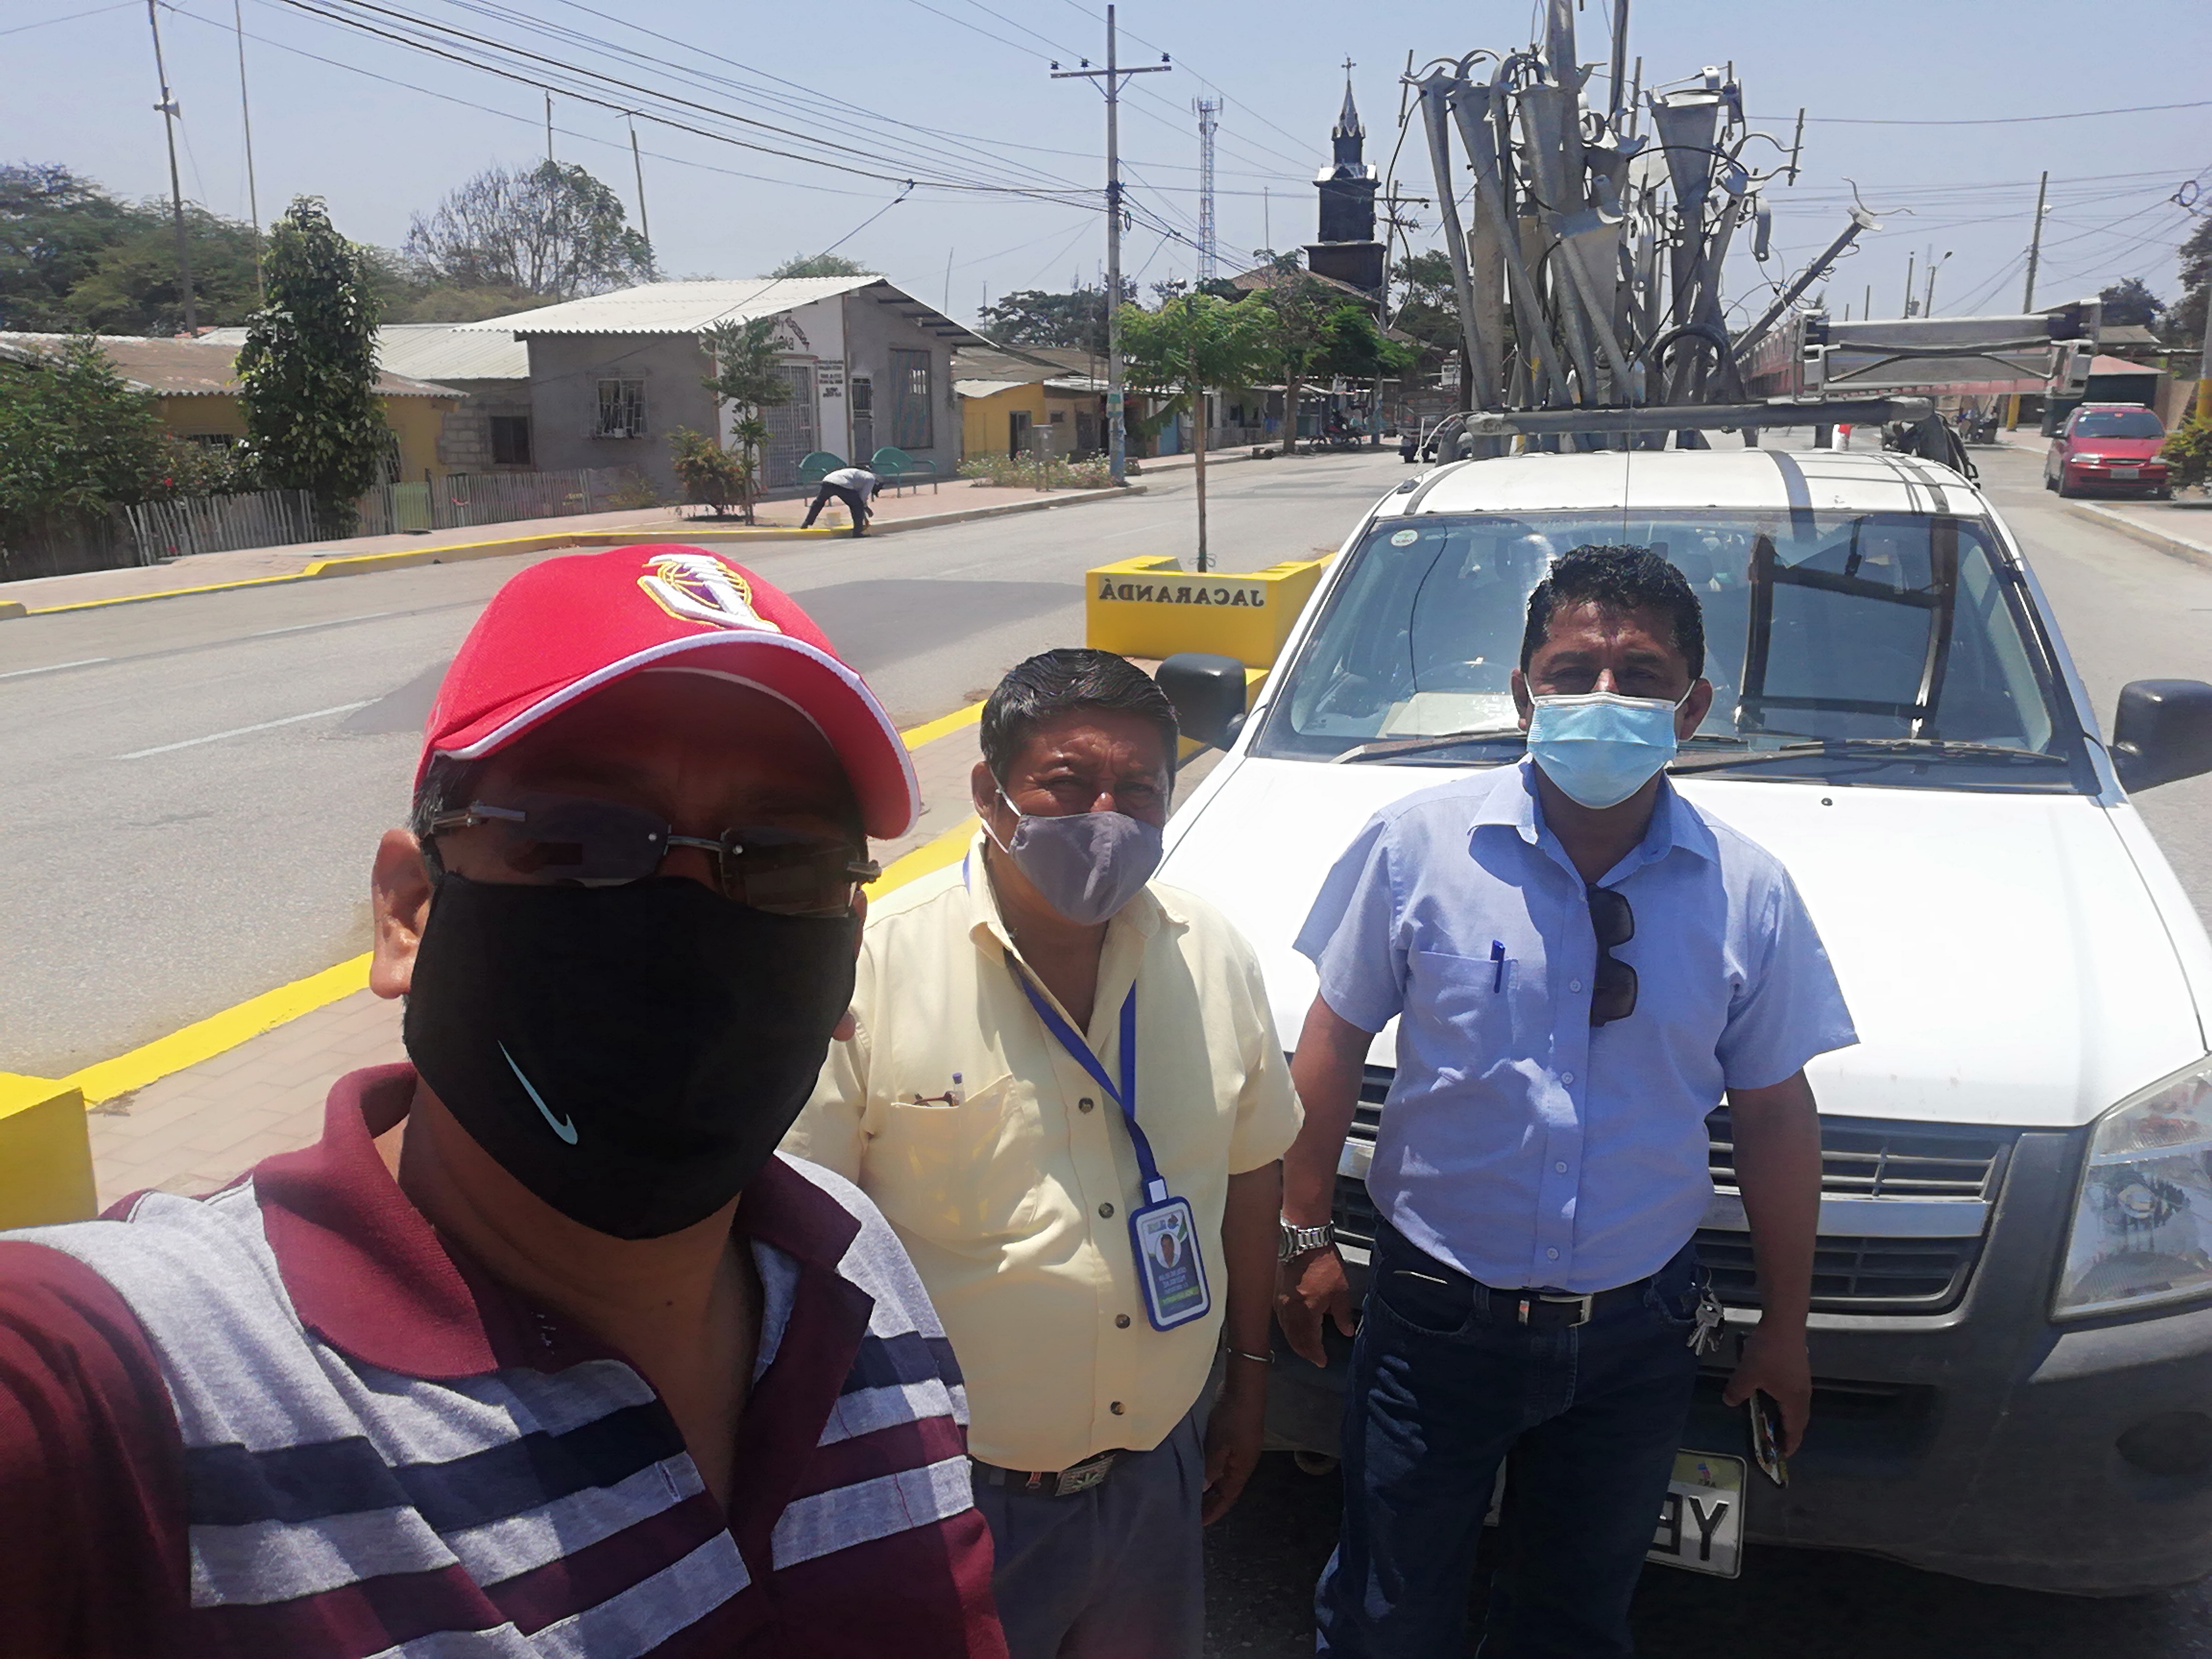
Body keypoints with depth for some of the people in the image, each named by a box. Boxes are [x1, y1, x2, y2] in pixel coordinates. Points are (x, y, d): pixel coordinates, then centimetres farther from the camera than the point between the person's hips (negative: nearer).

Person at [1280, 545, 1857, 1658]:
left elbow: (1774, 1115, 2)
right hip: (1435, 1311, -1)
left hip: (1636, 1335, 2)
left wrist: (1784, 1325, 8)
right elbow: (1332, 1044, -3)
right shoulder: (1418, 845, -12)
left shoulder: (1745, 894, -6)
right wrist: (1304, 1238, -1)